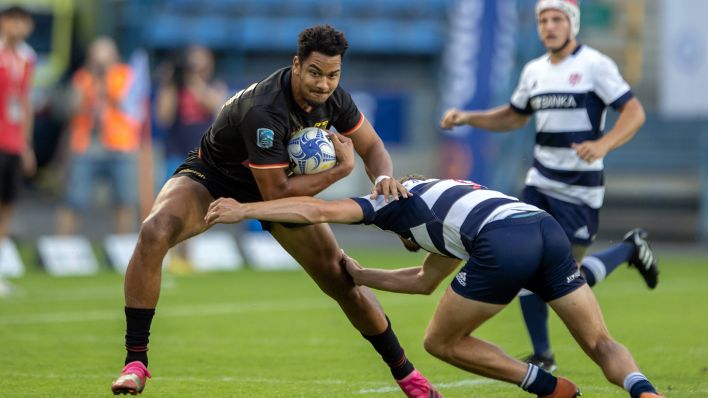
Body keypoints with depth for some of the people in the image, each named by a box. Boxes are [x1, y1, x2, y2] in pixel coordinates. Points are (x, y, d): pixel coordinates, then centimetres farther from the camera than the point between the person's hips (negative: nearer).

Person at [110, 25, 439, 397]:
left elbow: (372, 147, -2)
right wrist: (342, 167, -30)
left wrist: (383, 177, -25)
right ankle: (135, 361, -27)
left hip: (275, 184, 6)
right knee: (154, 233, -35)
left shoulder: (333, 97, -17)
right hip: (212, 178, -6)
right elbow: (275, 193, -34)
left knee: (342, 280, 3)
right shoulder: (264, 111, -38)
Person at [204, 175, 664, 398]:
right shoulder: (451, 214, 44)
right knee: (602, 344, 12)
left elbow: (319, 210, 16)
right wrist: (360, 275, 57)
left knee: (442, 341, 14)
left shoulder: (399, 197, 25)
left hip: (505, 246, -7)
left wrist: (244, 210, 22)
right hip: (549, 229, 7)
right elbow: (425, 281, 52)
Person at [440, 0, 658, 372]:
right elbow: (513, 117, 25)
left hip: (580, 190, -6)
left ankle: (631, 248, 20)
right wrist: (466, 117, 12)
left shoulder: (594, 65, -10)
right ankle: (542, 357, 9)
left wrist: (603, 144, -31)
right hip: (540, 183, 6)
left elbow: (634, 113, -14)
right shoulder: (534, 71, 10)